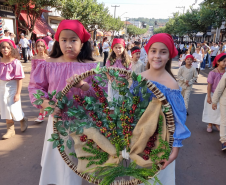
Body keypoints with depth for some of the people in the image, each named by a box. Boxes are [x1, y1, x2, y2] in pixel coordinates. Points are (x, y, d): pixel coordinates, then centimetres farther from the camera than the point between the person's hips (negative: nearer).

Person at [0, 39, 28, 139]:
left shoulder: (15, 62, -14)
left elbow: (19, 79, -15)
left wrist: (18, 93, -16)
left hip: (12, 87, -5)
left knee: (13, 109, -2)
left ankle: (23, 120, 31)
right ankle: (10, 129, 26)